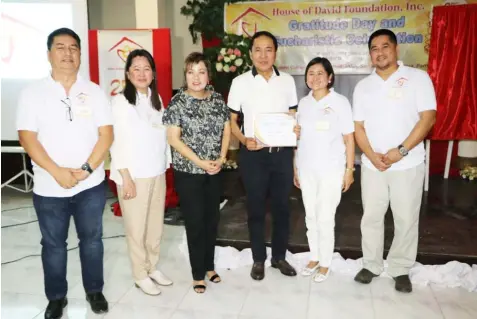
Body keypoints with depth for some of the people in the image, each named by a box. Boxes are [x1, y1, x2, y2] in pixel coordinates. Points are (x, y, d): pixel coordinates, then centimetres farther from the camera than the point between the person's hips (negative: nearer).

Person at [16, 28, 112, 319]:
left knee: (92, 240, 14)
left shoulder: (94, 92, 1)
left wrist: (87, 169, -15)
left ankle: (95, 290, 33)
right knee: (53, 245, 13)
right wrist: (57, 172, -17)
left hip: (91, 185, 1)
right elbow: (27, 137, -7)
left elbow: (106, 134, -4)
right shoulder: (32, 93, -2)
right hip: (49, 188, 0)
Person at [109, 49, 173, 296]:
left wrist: (165, 167, 8)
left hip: (157, 173, 5)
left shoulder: (156, 99, 9)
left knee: (156, 225, 12)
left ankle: (153, 267, 30)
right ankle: (140, 275, 21)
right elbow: (117, 142, -12)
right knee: (136, 228, 5)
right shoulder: (120, 101, -9)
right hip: (134, 175, -5)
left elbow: (162, 137, 11)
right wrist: (126, 178, -15)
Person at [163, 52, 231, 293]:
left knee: (212, 219, 14)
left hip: (214, 171, 4)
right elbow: (173, 139, -13)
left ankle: (209, 266, 33)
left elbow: (226, 130, 9)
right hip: (188, 172, -4)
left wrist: (221, 158, -5)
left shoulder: (218, 99, 4)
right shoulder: (178, 102, -10)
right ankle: (198, 274, 20)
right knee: (195, 222, 4)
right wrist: (200, 162, -16)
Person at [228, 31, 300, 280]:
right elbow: (231, 121, 1)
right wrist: (244, 140, -16)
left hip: (282, 153, 2)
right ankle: (259, 259, 25)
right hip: (253, 154, -2)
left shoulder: (287, 81, 5)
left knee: (282, 206, 11)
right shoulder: (240, 82, -3)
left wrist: (296, 129, -7)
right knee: (256, 208, 8)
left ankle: (279, 256, 30)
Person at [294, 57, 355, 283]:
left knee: (325, 218, 3)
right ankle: (314, 257, 30)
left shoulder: (340, 102, -7)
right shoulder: (303, 103, 6)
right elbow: (298, 137, 10)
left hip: (331, 170, -4)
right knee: (310, 216, 13)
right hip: (306, 169, 4)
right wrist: (295, 167, 9)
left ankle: (325, 263, 20)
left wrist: (349, 170, -7)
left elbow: (349, 139, -5)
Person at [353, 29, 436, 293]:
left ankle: (401, 269, 23)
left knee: (406, 219, 6)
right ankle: (371, 265, 26)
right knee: (371, 217, 10)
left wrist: (401, 151, -18)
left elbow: (428, 118, -10)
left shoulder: (418, 78, -3)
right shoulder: (363, 86, 8)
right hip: (372, 165, 3)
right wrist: (371, 155, -10)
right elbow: (358, 126, 6)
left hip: (408, 164, -3)